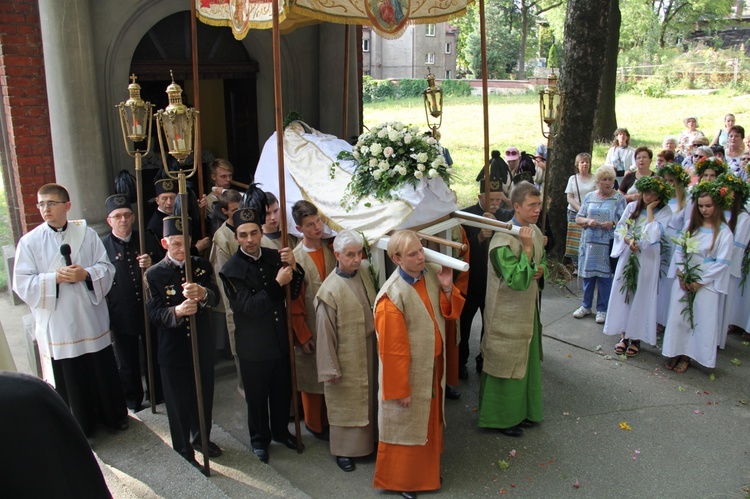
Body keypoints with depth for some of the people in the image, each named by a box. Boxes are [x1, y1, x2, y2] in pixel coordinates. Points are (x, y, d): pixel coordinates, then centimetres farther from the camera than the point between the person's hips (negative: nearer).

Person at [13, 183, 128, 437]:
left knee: (104, 373, 12)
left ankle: (114, 415, 33)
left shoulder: (86, 234, 3)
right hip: (56, 326, -1)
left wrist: (86, 274, -18)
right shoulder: (29, 242, -3)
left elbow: (107, 268, 1)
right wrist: (55, 278, -19)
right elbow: (22, 284, -7)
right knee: (68, 380, 8)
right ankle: (80, 427, 26)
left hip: (92, 321, 2)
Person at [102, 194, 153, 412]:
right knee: (127, 362, 13)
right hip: (121, 315, -2)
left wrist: (151, 266, -15)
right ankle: (133, 400, 31)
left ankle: (158, 393, 35)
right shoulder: (102, 246, -6)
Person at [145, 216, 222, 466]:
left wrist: (202, 293, -39)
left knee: (204, 395, 17)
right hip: (173, 349, -3)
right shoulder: (154, 274, -7)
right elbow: (154, 314, -13)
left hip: (203, 345, 3)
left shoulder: (202, 266, 0)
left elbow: (215, 298, -16)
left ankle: (201, 438, 42)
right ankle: (184, 451, 29)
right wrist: (177, 311, -34)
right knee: (179, 402, 9)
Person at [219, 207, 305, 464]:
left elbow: (293, 293, -2)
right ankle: (260, 439, 35)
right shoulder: (232, 269, -14)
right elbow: (249, 306, -21)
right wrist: (277, 283, -29)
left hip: (281, 339, 4)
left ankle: (281, 431, 42)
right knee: (257, 396, 13)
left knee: (283, 390, 18)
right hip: (253, 345, -4)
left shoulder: (273, 256, -3)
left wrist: (293, 268, -20)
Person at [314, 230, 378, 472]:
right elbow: (325, 333, -16)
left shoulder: (366, 270, -5)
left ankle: (368, 441, 39)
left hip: (370, 353, 6)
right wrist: (330, 368, -12)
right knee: (345, 405, 10)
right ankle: (343, 450, 29)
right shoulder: (329, 291, -22)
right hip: (347, 359, -6)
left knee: (369, 399, 20)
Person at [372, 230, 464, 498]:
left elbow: (449, 313, 4)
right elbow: (393, 349, -22)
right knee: (406, 425, 13)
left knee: (429, 420, 24)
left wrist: (447, 289, -15)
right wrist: (400, 388, -16)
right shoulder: (392, 296, -27)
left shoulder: (431, 274, -7)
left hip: (433, 365, 7)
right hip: (409, 370, -7)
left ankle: (426, 469, 47)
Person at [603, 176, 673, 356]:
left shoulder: (664, 211, -5)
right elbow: (619, 229, 4)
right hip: (628, 255, 3)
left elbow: (653, 235, -17)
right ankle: (624, 335, 17)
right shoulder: (632, 206, 5)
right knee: (623, 293, 5)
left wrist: (649, 210, -12)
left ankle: (636, 338, 12)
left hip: (648, 259, -3)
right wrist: (629, 240, -15)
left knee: (641, 296, 1)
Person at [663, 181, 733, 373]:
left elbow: (722, 263, -10)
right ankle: (675, 352, 18)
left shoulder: (724, 232, -7)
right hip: (683, 280, 4)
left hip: (706, 284, -4)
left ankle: (687, 356, 14)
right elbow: (679, 250, 6)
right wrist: (681, 274, -7)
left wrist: (700, 282, -12)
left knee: (700, 320, 3)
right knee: (678, 316, 6)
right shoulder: (691, 226, 7)